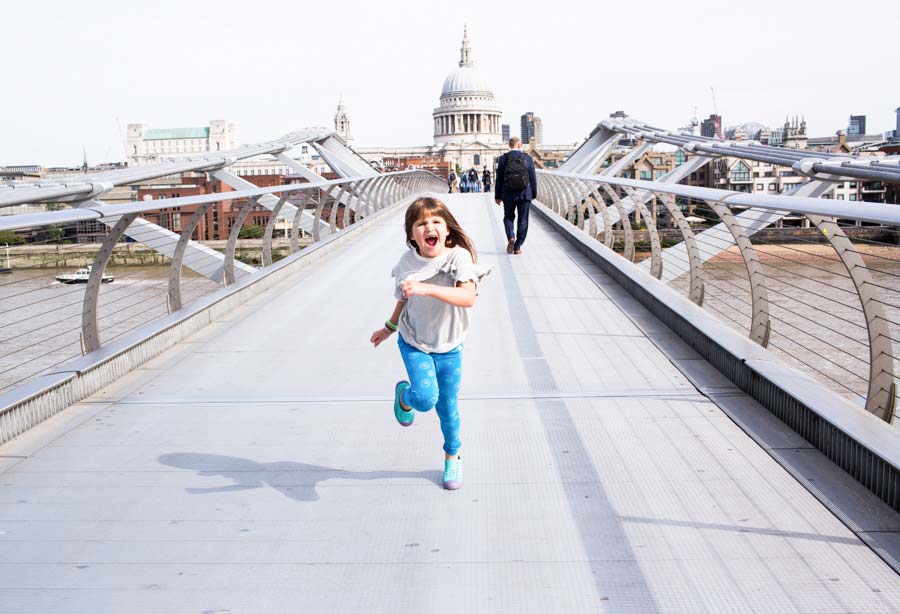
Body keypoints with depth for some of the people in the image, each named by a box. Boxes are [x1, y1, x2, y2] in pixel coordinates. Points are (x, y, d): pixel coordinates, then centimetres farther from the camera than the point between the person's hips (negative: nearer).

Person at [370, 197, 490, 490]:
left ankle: (452, 457, 38)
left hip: (449, 347, 0)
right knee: (426, 397, -21)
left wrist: (426, 288, -46)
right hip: (414, 343, 0)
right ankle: (404, 395, 16)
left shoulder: (459, 257, -21)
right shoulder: (407, 263, -13)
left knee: (448, 406, 12)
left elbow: (468, 297, -37)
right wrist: (389, 328, 19)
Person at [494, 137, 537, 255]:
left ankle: (511, 237, -9)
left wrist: (497, 196, 7)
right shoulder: (527, 158, -2)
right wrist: (534, 194, 12)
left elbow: (499, 179, 0)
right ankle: (517, 247, 6)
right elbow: (533, 177, 1)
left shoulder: (503, 159, -2)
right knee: (523, 220, 7)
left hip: (508, 194, 0)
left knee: (508, 217, 17)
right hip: (525, 194, 0)